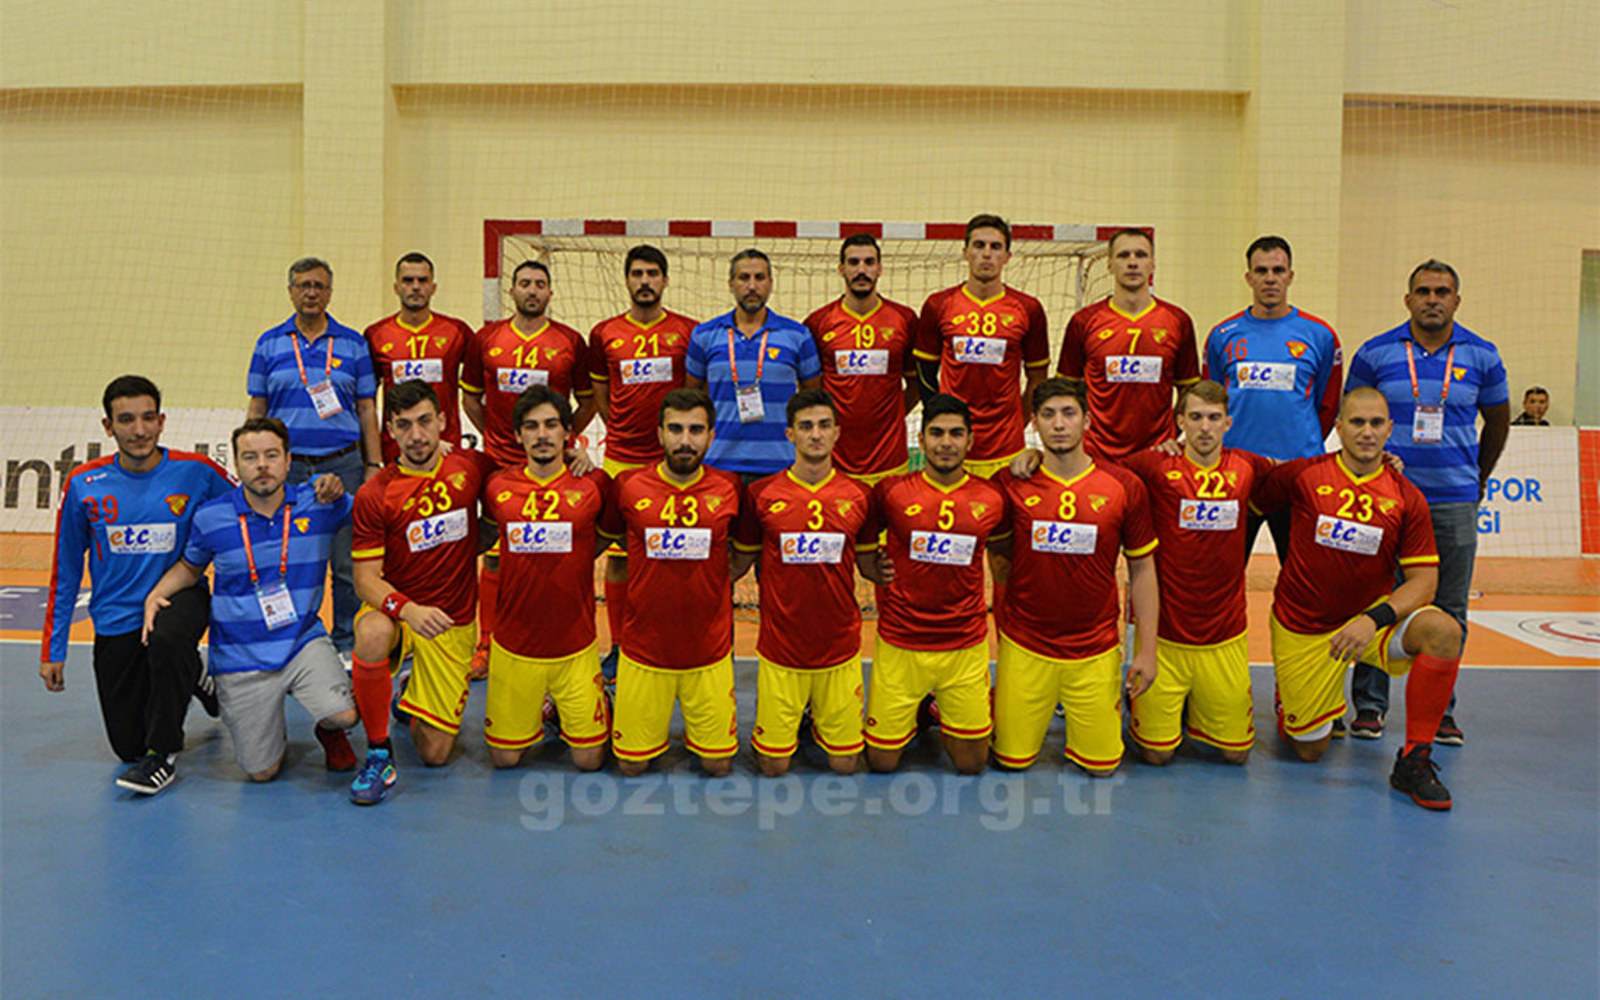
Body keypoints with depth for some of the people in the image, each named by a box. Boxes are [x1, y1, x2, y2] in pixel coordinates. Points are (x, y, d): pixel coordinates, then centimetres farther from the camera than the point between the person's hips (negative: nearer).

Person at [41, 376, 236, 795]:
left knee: (166, 640, -39)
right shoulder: (83, 485, -5)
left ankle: (165, 752, -17)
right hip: (115, 619, 2)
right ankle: (191, 677, 37)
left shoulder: (196, 473, -11)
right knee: (127, 747, 8)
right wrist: (53, 650, 5)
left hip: (179, 597, -2)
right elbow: (65, 572, 3)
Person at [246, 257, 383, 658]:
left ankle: (347, 643, 15)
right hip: (286, 466, 1)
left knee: (347, 562, 2)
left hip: (342, 464, -1)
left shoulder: (354, 343, 6)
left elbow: (367, 409, 7)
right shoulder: (269, 343, 8)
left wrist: (374, 466, 2)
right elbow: (256, 410, 9)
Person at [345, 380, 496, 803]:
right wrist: (407, 609, -32)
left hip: (453, 625, 2)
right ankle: (379, 753, -19)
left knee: (435, 754, -2)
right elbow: (366, 579, -11)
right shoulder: (374, 495, -9)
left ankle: (413, 695, 33)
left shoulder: (471, 467, -2)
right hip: (395, 610, -1)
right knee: (372, 634, -40)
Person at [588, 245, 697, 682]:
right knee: (618, 553, 4)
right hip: (620, 460, 1)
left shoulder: (688, 331, 4)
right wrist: (626, 432, 10)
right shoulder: (604, 334, 7)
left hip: (673, 461, -1)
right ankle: (617, 646, 16)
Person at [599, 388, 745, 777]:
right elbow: (605, 537, 13)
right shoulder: (629, 486, -6)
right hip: (644, 648, 0)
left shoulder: (729, 488, -5)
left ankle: (697, 733, 40)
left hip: (709, 650, 0)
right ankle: (656, 729, 39)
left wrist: (706, 586, 7)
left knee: (718, 765, 9)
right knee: (631, 765, 9)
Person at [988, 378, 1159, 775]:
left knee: (1101, 765, 8)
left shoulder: (1124, 487, -5)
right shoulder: (1011, 484, -6)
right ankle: (998, 705, 37)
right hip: (1025, 648, 0)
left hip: (1096, 651, 0)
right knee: (1012, 760, 6)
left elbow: (1142, 568, 3)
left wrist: (1147, 648, 1)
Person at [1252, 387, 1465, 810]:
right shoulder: (1302, 475, -9)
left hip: (1372, 616, 2)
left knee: (1443, 631, -29)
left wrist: (1375, 619, -25)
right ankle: (1289, 700, 37)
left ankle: (1414, 759, -15)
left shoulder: (1407, 498, -5)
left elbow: (1423, 580, -7)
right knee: (1310, 751, 0)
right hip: (1302, 628, -2)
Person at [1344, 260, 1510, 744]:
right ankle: (1369, 704, 12)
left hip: (1454, 503, 1)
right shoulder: (1375, 353, 1)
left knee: (1447, 613, 6)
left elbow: (1497, 421, 19)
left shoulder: (1481, 356, 5)